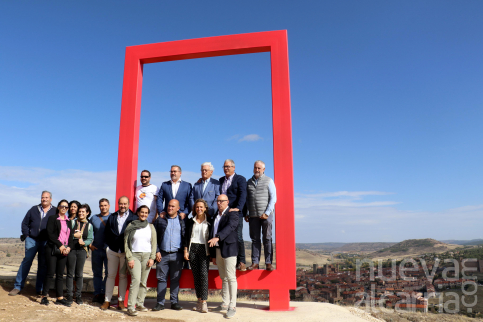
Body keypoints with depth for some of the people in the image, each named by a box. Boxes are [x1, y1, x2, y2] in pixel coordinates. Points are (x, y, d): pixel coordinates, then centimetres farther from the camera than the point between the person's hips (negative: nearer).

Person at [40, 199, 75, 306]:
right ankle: (44, 296, 7)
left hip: (64, 250, 4)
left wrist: (69, 247, -4)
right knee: (51, 273, -5)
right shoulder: (52, 219, 2)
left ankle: (60, 298, 10)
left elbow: (71, 236, 12)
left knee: (60, 274, 7)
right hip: (52, 249, -4)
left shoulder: (69, 221, 15)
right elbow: (50, 234, -8)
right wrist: (60, 245, -13)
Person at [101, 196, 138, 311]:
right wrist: (110, 245, 2)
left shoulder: (134, 218, 1)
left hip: (126, 251, -2)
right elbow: (106, 233, 13)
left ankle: (121, 301, 12)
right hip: (113, 250, 3)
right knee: (111, 275, 6)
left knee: (123, 276, 5)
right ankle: (107, 300, 14)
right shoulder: (112, 217, 12)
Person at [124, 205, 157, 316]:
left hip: (147, 256, 3)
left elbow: (154, 243, 11)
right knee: (136, 279, -15)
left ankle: (140, 304, 16)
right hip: (134, 255, -3)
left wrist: (152, 258, 1)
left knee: (143, 282, 4)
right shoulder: (131, 226, 5)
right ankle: (130, 306, -10)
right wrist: (129, 258, -6)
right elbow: (126, 243, 2)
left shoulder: (151, 227, 12)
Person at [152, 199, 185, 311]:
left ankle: (174, 302, 15)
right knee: (161, 279, 3)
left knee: (175, 279, 6)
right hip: (162, 254, 0)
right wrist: (157, 251, -1)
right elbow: (155, 237, 7)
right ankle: (160, 303, 11)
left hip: (177, 254, 0)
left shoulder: (182, 221, 7)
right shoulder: (160, 220, 7)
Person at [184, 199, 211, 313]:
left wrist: (211, 253, -1)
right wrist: (186, 251, 2)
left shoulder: (209, 222, 3)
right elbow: (186, 236, 11)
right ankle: (199, 300, 14)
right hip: (192, 249, 3)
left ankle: (204, 302, -10)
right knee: (196, 275, 5)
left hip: (204, 249, -3)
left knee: (204, 274, -12)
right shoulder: (190, 222, 11)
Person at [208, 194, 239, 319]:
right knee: (224, 278, 14)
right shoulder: (216, 216, 17)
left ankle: (232, 307, -2)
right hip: (217, 249, 7)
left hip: (228, 249, -7)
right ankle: (225, 304, 21)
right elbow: (212, 234, 17)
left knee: (231, 278, -6)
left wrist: (217, 237, -38)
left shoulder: (232, 214, -5)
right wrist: (213, 255, 14)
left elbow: (229, 227, -23)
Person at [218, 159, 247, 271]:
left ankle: (241, 262, 5)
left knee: (238, 238, -5)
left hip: (235, 213, -5)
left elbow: (243, 195, -11)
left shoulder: (240, 179, 1)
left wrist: (237, 208, -24)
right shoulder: (221, 180, 20)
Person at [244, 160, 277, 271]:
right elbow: (246, 199, 18)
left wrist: (267, 213, -10)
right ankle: (255, 263, 8)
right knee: (255, 239, 4)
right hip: (253, 215, 3)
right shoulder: (249, 182, 15)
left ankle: (268, 263, 4)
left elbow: (273, 198, -1)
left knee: (267, 239, -1)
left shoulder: (268, 181, 4)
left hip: (266, 215, -3)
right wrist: (246, 214, 9)